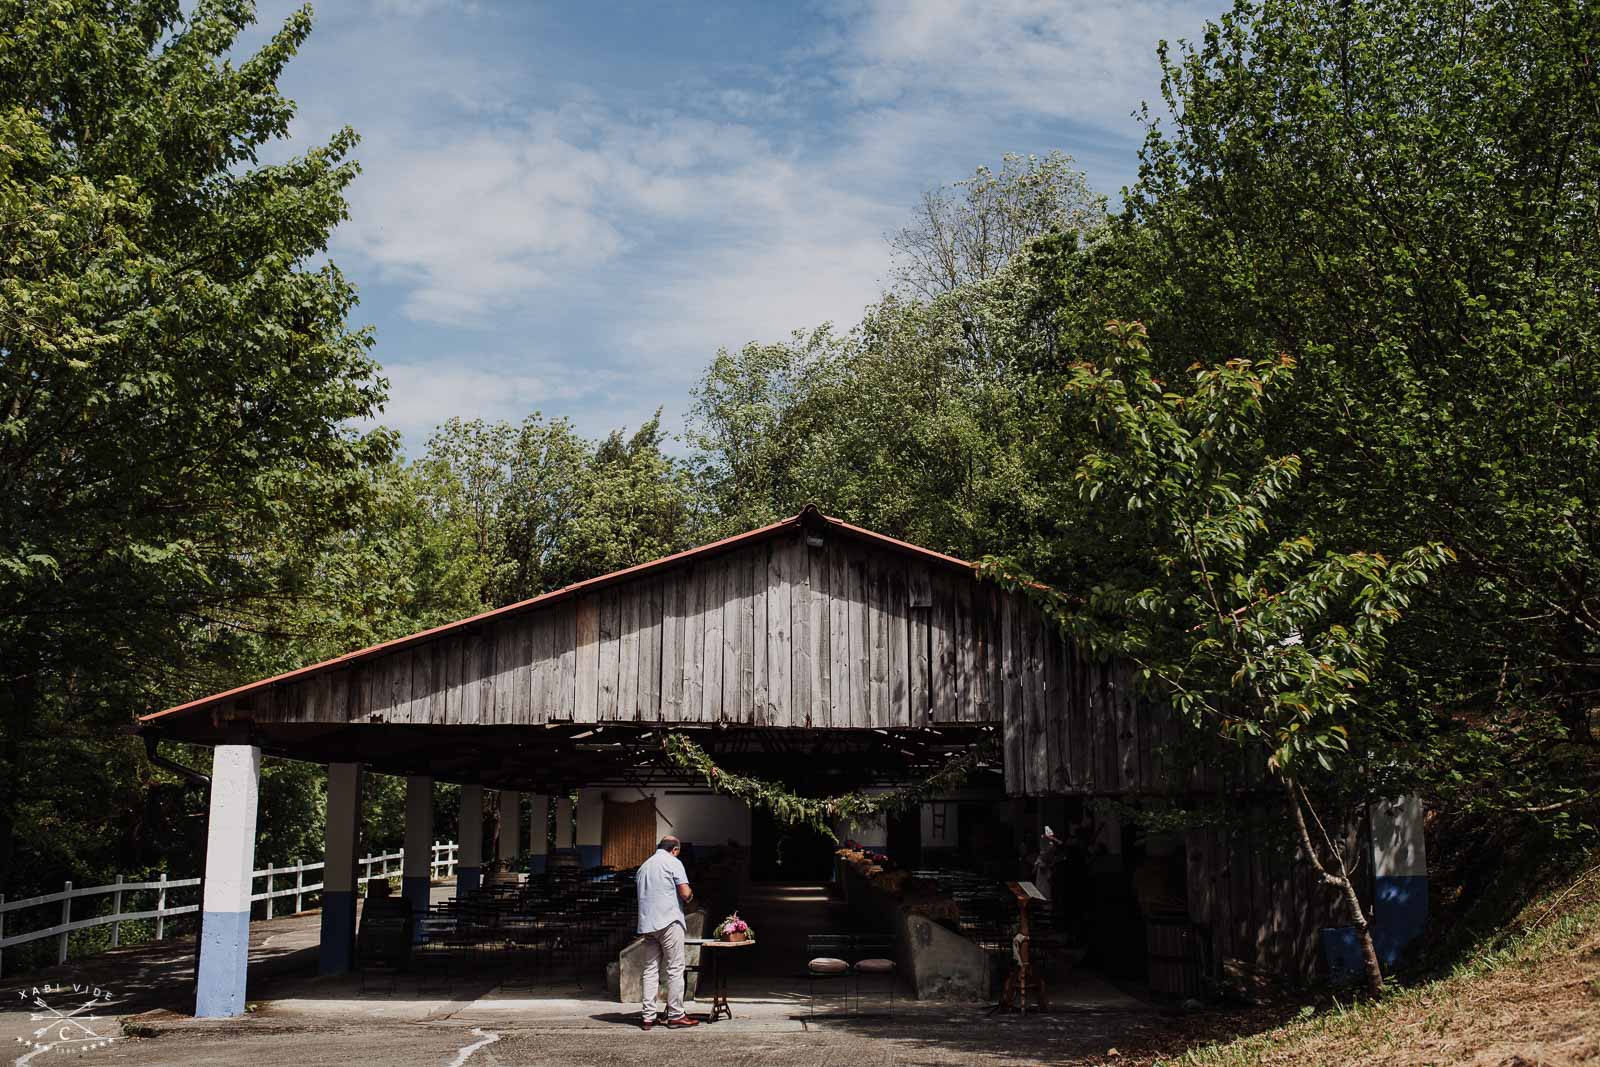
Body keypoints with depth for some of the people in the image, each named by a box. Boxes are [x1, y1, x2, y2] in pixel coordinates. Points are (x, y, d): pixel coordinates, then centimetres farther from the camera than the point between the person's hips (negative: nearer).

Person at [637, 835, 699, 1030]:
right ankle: (675, 1015, 0)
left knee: (650, 969, 6)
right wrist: (690, 895, 12)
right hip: (669, 921, -6)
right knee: (675, 969, -1)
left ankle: (648, 1017, 3)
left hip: (647, 924, 6)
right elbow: (685, 893, -11)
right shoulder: (673, 862, -3)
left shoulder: (644, 866, 18)